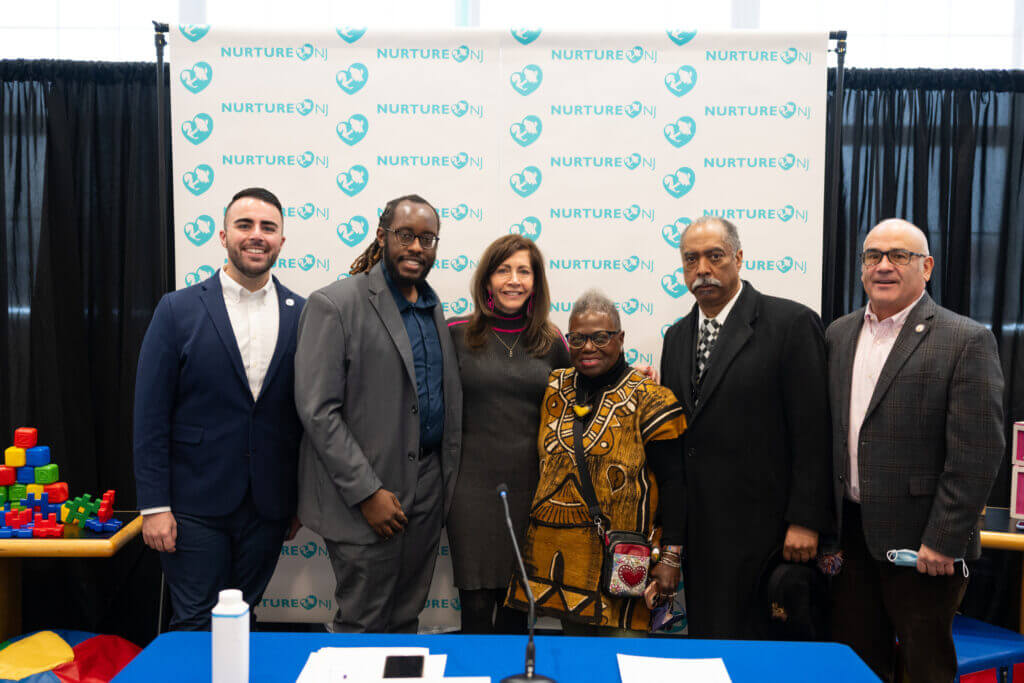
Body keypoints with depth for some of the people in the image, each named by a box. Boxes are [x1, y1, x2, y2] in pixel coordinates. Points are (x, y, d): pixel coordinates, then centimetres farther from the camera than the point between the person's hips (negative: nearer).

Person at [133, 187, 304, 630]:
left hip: (269, 507, 2)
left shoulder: (302, 315, 3)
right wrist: (154, 505, -8)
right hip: (195, 506, -2)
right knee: (195, 626, 5)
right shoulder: (178, 310, -3)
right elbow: (150, 415, -4)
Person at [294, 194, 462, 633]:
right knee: (364, 625, 5)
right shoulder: (335, 304, -11)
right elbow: (317, 410, -16)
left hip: (427, 490, 6)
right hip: (366, 497, -6)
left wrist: (446, 477, 11)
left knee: (407, 620, 17)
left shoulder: (433, 309, 12)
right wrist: (368, 492, -18)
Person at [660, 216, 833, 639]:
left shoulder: (791, 323, -6)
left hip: (759, 528, -6)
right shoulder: (677, 337, 13)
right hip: (696, 531, 6)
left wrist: (805, 521, -14)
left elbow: (813, 432, -10)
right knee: (704, 637, 13)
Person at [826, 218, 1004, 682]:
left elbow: (976, 454, -14)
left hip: (920, 543, -5)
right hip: (849, 537, 5)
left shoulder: (967, 342, -9)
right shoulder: (838, 335, 9)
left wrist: (943, 542, -16)